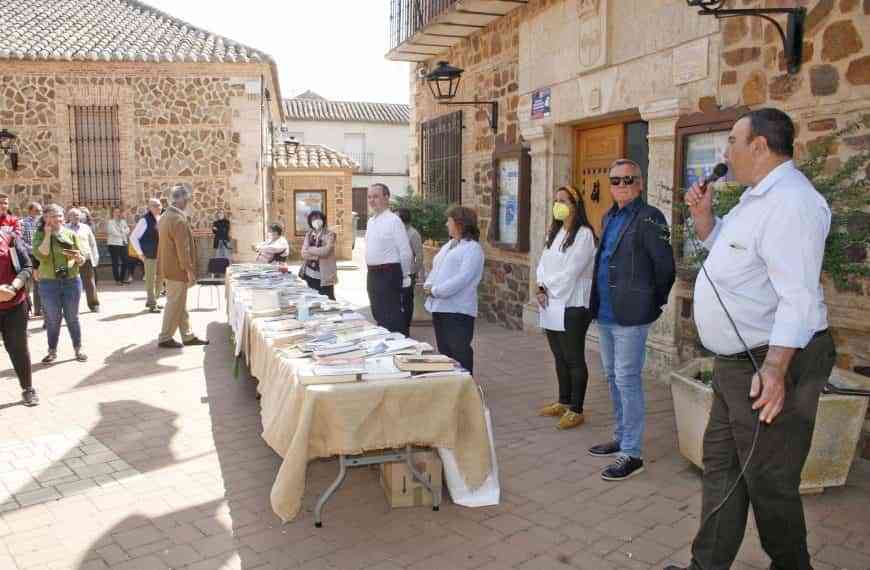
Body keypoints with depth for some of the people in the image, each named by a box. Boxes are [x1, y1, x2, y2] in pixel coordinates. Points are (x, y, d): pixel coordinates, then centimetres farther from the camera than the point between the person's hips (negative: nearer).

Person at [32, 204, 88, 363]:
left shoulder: (71, 234, 2)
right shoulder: (40, 235, -2)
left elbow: (82, 261, 4)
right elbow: (40, 255, -20)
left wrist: (78, 257, -20)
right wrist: (48, 234, -16)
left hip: (71, 281, 1)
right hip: (48, 283, -1)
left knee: (72, 318, 9)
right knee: (52, 319, 8)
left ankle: (78, 349, 19)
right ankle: (52, 351, 20)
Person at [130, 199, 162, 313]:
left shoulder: (160, 220, 8)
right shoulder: (145, 220, -10)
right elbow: (133, 237, -9)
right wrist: (140, 253, -9)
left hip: (160, 255, 7)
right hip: (149, 256, -7)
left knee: (159, 280, 14)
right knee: (150, 280, -1)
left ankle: (151, 301, 28)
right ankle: (152, 304, 7)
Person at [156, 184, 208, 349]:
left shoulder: (165, 216, 13)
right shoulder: (179, 219, -19)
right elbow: (183, 248, -23)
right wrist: (190, 270, -19)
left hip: (169, 266, 10)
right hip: (177, 269, -10)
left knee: (180, 304, 14)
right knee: (175, 304, -1)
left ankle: (188, 336, 21)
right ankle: (165, 338, 7)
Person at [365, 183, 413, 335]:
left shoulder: (393, 220, -12)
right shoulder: (371, 221, 13)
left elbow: (405, 252, -12)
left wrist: (405, 276, -7)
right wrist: (372, 272, 19)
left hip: (389, 273, -8)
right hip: (372, 274, 8)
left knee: (393, 316, -4)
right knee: (378, 315, 16)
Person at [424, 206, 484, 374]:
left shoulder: (473, 249, -9)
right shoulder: (447, 246, 19)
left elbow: (462, 278, -19)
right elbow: (435, 269, 19)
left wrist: (435, 291, -17)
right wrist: (428, 285, -2)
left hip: (458, 310, -9)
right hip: (439, 307, 9)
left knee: (460, 353, -5)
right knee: (444, 351, 16)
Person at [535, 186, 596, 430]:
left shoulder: (584, 234, -11)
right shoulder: (554, 232, 15)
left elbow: (571, 270, -17)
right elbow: (544, 262, 12)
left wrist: (550, 288, -7)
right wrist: (542, 288, -3)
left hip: (572, 306, -8)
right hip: (552, 305, 8)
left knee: (574, 359, -1)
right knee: (560, 357, 16)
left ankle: (576, 410, 7)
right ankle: (563, 402, 28)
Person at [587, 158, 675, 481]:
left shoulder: (648, 219, -12)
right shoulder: (609, 218, 14)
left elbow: (665, 266, -13)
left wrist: (653, 302, -3)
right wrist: (598, 302, 16)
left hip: (630, 316, -8)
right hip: (605, 314, 9)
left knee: (627, 381, -4)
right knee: (613, 378, 17)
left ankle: (632, 454, 5)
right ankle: (621, 439, 32)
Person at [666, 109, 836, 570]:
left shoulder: (790, 202, -20)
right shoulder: (757, 199, 14)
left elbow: (798, 297, -28)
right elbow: (726, 250, 29)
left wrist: (774, 367, -35)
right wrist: (703, 215, 13)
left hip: (772, 364, -11)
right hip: (738, 361, 11)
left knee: (768, 481, 3)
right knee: (720, 464, 17)